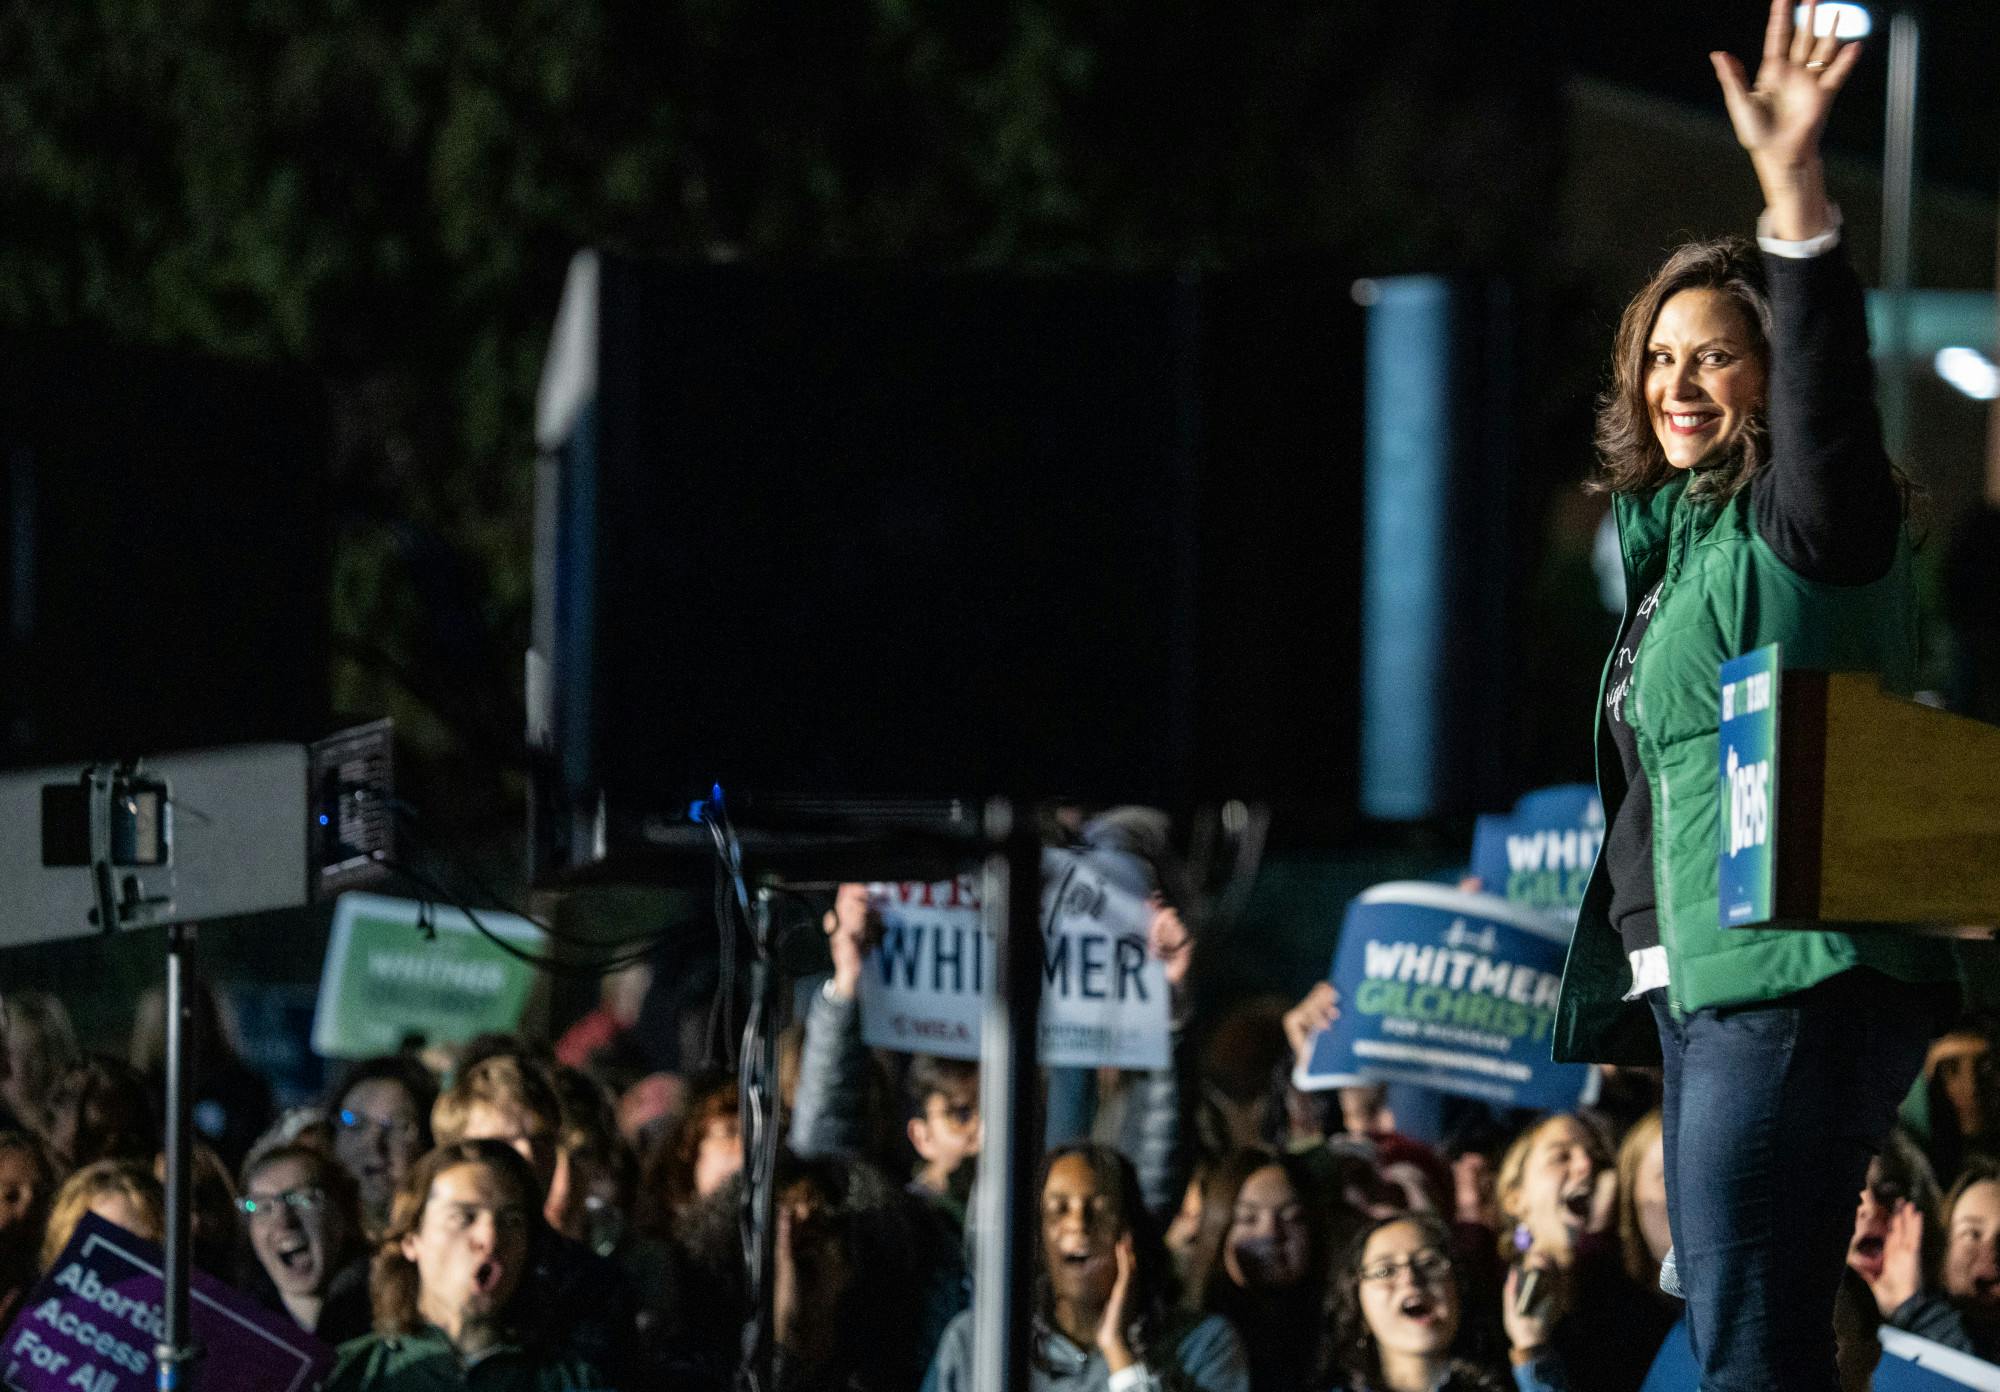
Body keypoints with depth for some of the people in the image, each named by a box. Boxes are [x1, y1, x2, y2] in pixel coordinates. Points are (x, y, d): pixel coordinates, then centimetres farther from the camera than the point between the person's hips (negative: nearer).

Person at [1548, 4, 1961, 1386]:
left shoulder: (1802, 526, -6)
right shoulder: (1667, 542, 21)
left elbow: (1828, 389, -25)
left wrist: (1797, 193, -36)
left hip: (1799, 979, -10)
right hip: (1693, 983, 10)